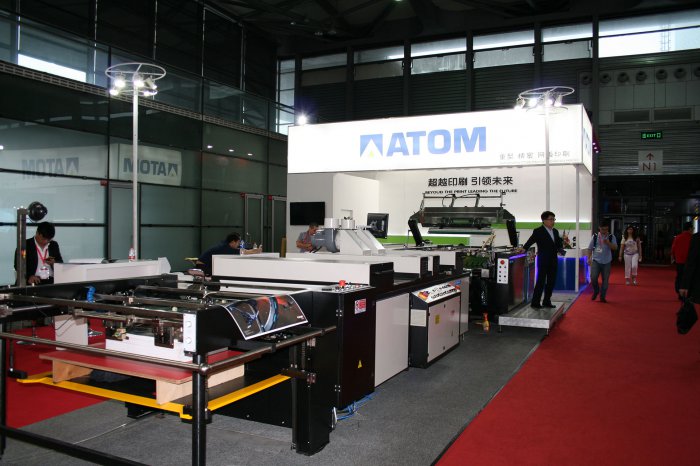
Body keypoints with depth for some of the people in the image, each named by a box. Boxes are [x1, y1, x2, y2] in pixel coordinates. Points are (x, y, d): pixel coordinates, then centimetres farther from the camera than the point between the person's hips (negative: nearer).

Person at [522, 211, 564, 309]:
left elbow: (559, 244, 20)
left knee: (551, 282, 10)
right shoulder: (538, 231, -7)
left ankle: (546, 301, 21)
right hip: (543, 261, -7)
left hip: (553, 260, 7)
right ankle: (535, 303, 0)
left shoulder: (555, 231, 14)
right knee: (541, 282, -6)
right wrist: (524, 248, -28)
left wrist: (560, 249, 0)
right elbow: (530, 242, -13)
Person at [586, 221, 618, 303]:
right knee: (593, 277, -13)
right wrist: (589, 258, -6)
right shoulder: (595, 237, 2)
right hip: (596, 261, -1)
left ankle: (602, 297, 17)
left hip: (607, 262, 1)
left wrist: (608, 243, -24)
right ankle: (596, 291, 15)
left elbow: (615, 248, -8)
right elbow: (589, 249, 5)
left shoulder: (611, 237, 2)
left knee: (605, 280, 5)